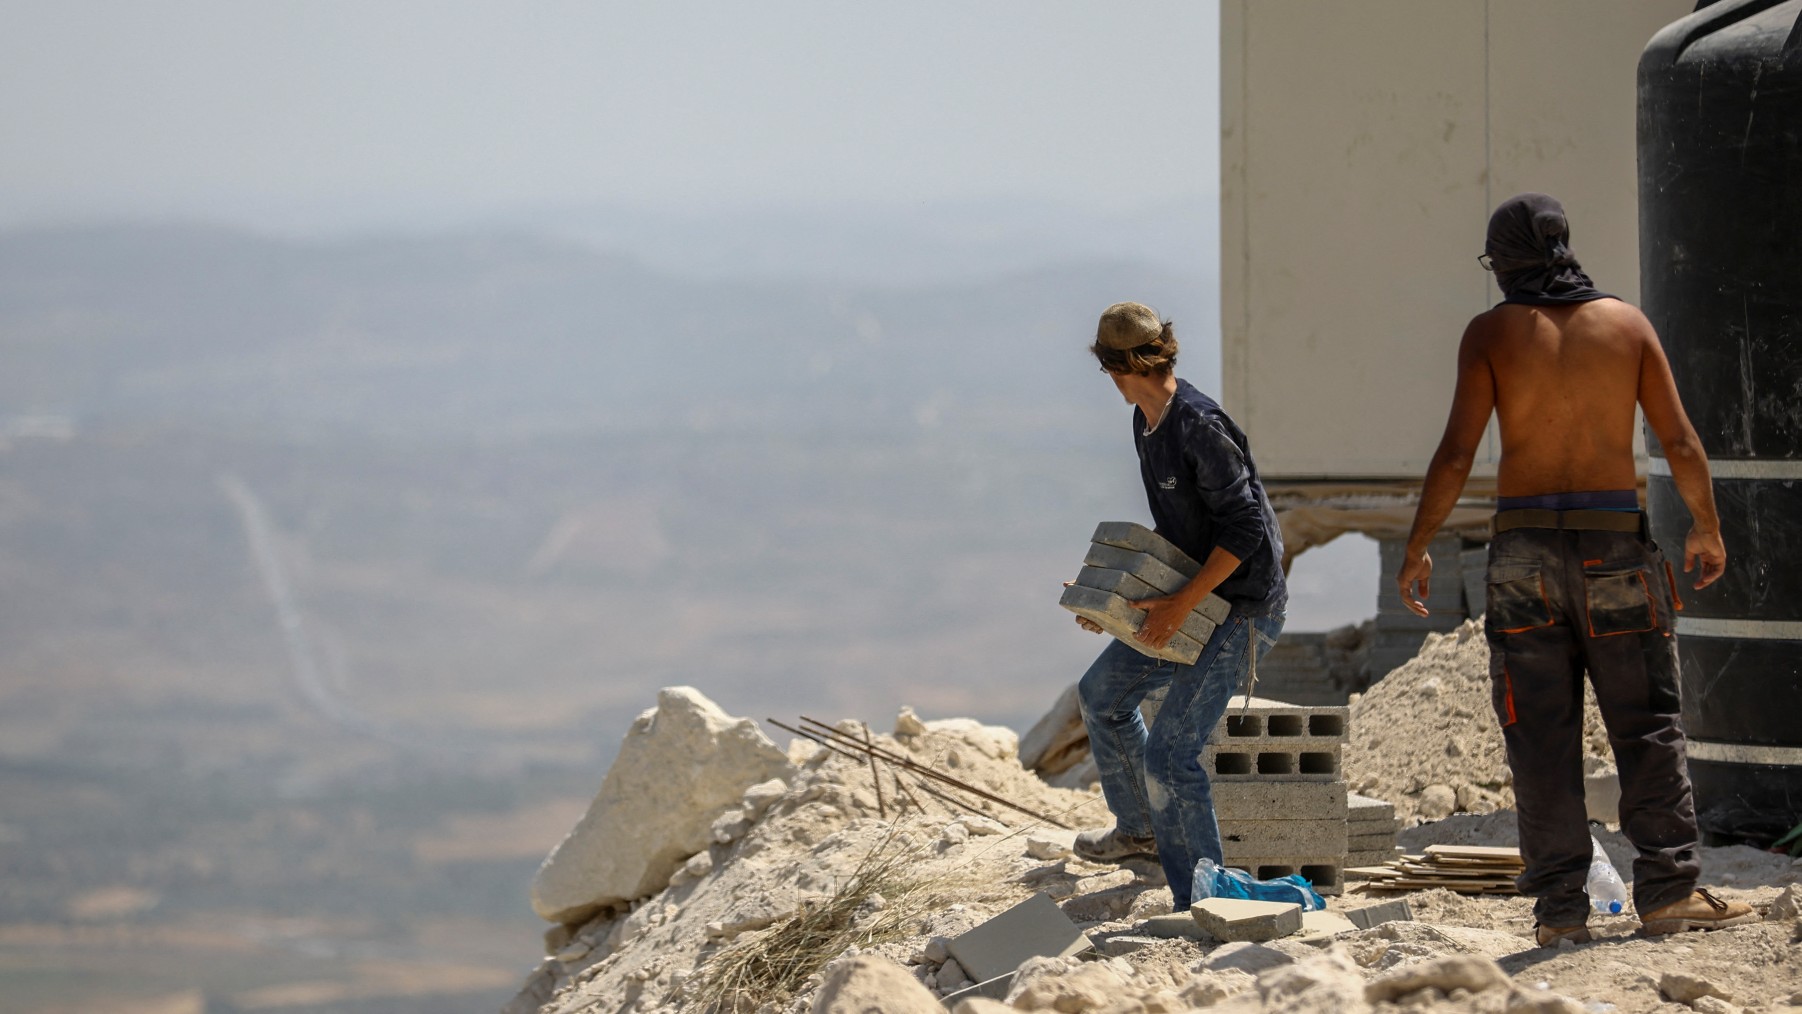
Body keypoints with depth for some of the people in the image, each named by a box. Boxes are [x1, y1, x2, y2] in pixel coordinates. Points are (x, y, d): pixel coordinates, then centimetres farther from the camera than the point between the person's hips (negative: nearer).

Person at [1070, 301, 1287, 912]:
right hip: (1192, 597, 10)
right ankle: (1140, 829, 43)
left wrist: (1180, 606, -25)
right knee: (1104, 692, 24)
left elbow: (1244, 530, -25)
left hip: (1244, 607, -10)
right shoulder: (1147, 423, 7)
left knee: (1170, 753, -16)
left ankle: (1202, 903, -9)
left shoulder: (1200, 427, -24)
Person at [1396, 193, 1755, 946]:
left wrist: (1417, 547, 2)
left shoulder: (1492, 333, -1)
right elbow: (1680, 444, 3)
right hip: (1616, 543, 1)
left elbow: (1456, 454, -7)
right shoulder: (1626, 324, 5)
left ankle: (1560, 907, -1)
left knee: (1542, 737, 1)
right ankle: (1667, 889, -2)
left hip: (1525, 545, -1)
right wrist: (1706, 529, 17)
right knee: (1646, 726, 5)